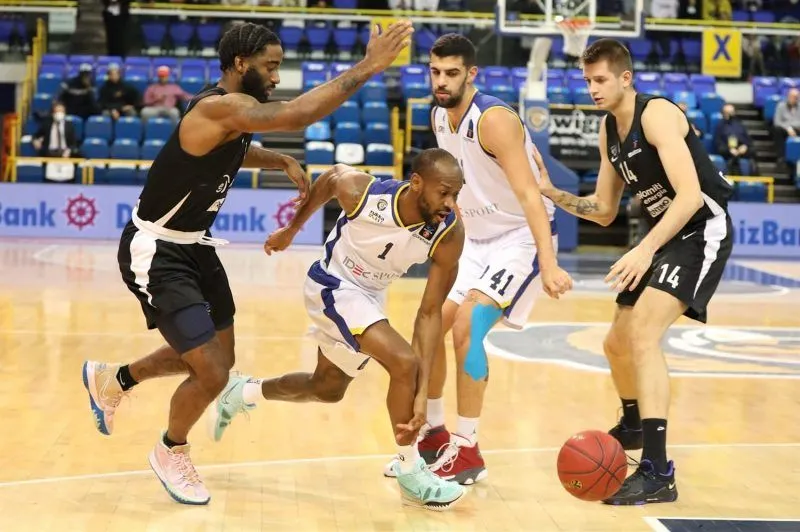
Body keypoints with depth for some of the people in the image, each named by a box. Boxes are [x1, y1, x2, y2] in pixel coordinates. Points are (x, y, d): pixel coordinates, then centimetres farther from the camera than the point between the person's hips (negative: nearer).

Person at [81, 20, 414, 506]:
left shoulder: (237, 113, 2)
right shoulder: (219, 108, -27)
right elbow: (297, 115, -43)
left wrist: (282, 161, 10)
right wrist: (367, 68, -40)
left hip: (195, 245, 10)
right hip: (155, 252, -10)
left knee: (220, 359, 19)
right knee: (211, 374, -11)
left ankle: (112, 380, 40)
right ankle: (172, 453, 19)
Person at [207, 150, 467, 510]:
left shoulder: (449, 235, -27)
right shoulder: (359, 192, -33)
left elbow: (430, 313, -22)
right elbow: (331, 177, -8)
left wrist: (422, 391, -28)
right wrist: (291, 230, 8)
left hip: (370, 296, 5)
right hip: (332, 285, -5)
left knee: (327, 389, 22)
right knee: (404, 362, -24)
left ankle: (241, 393, 47)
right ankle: (410, 474, -7)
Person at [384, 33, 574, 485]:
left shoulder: (494, 120, -25)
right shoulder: (439, 117, 1)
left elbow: (528, 194, -33)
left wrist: (548, 264, -43)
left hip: (523, 236, -8)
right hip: (478, 237, 9)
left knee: (467, 326, -23)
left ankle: (467, 452, -14)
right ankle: (433, 434, 24)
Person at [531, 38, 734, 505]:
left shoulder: (657, 115, -19)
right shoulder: (609, 130, 7)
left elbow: (690, 194, -30)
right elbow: (605, 211, 15)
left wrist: (646, 249, -39)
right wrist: (551, 192, 2)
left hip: (702, 231, -9)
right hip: (666, 236, 10)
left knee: (642, 332, -27)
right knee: (618, 344, 19)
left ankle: (658, 472, -29)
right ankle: (633, 426, 50)